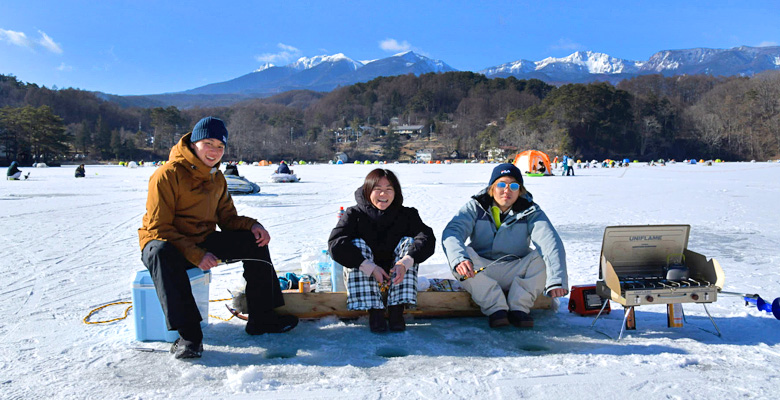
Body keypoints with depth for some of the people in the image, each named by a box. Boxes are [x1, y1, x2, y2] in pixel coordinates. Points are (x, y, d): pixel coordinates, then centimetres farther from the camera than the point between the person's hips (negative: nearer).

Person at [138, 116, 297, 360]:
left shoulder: (217, 178, 7)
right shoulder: (167, 175, -18)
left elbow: (227, 217, 12)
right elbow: (158, 228, -20)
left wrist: (252, 225, -10)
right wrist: (195, 255, -29)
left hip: (203, 241, 7)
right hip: (164, 241, -7)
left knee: (254, 241, -6)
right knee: (161, 253, -41)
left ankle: (262, 319, 0)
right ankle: (188, 334, -37)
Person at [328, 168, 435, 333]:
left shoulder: (407, 214, -4)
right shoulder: (355, 214, -9)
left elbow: (427, 238, -21)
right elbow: (335, 244, -25)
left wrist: (405, 263, -39)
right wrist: (370, 268, -35)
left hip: (396, 275, 1)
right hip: (362, 276, -1)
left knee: (409, 242, -19)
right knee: (357, 245, -25)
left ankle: (396, 310, -27)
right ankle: (374, 311, -31)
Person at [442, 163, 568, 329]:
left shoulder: (531, 211, -4)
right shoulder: (476, 207, -4)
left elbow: (551, 242, -22)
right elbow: (451, 232, -21)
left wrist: (556, 281, -41)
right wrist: (459, 259, -44)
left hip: (516, 273, 0)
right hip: (481, 272, 0)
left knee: (545, 257, -24)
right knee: (455, 255, -28)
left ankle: (519, 307, -22)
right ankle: (495, 308, -27)